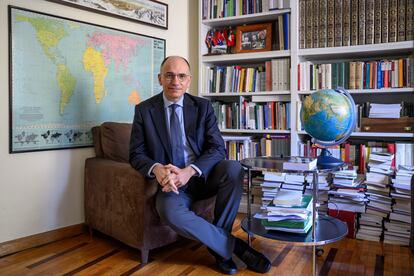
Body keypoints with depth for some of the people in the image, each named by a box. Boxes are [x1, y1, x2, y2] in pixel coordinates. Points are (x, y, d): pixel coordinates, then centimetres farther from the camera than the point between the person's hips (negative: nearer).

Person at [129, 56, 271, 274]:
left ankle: (219, 246, -12)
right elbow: (136, 154, -1)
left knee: (233, 169, -29)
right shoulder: (144, 110, 1)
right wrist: (157, 169, -25)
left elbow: (217, 148, -6)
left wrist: (190, 171, -25)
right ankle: (233, 245, -14)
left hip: (203, 176, 2)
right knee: (169, 211, -34)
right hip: (171, 180, -1)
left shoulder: (203, 106, 2)